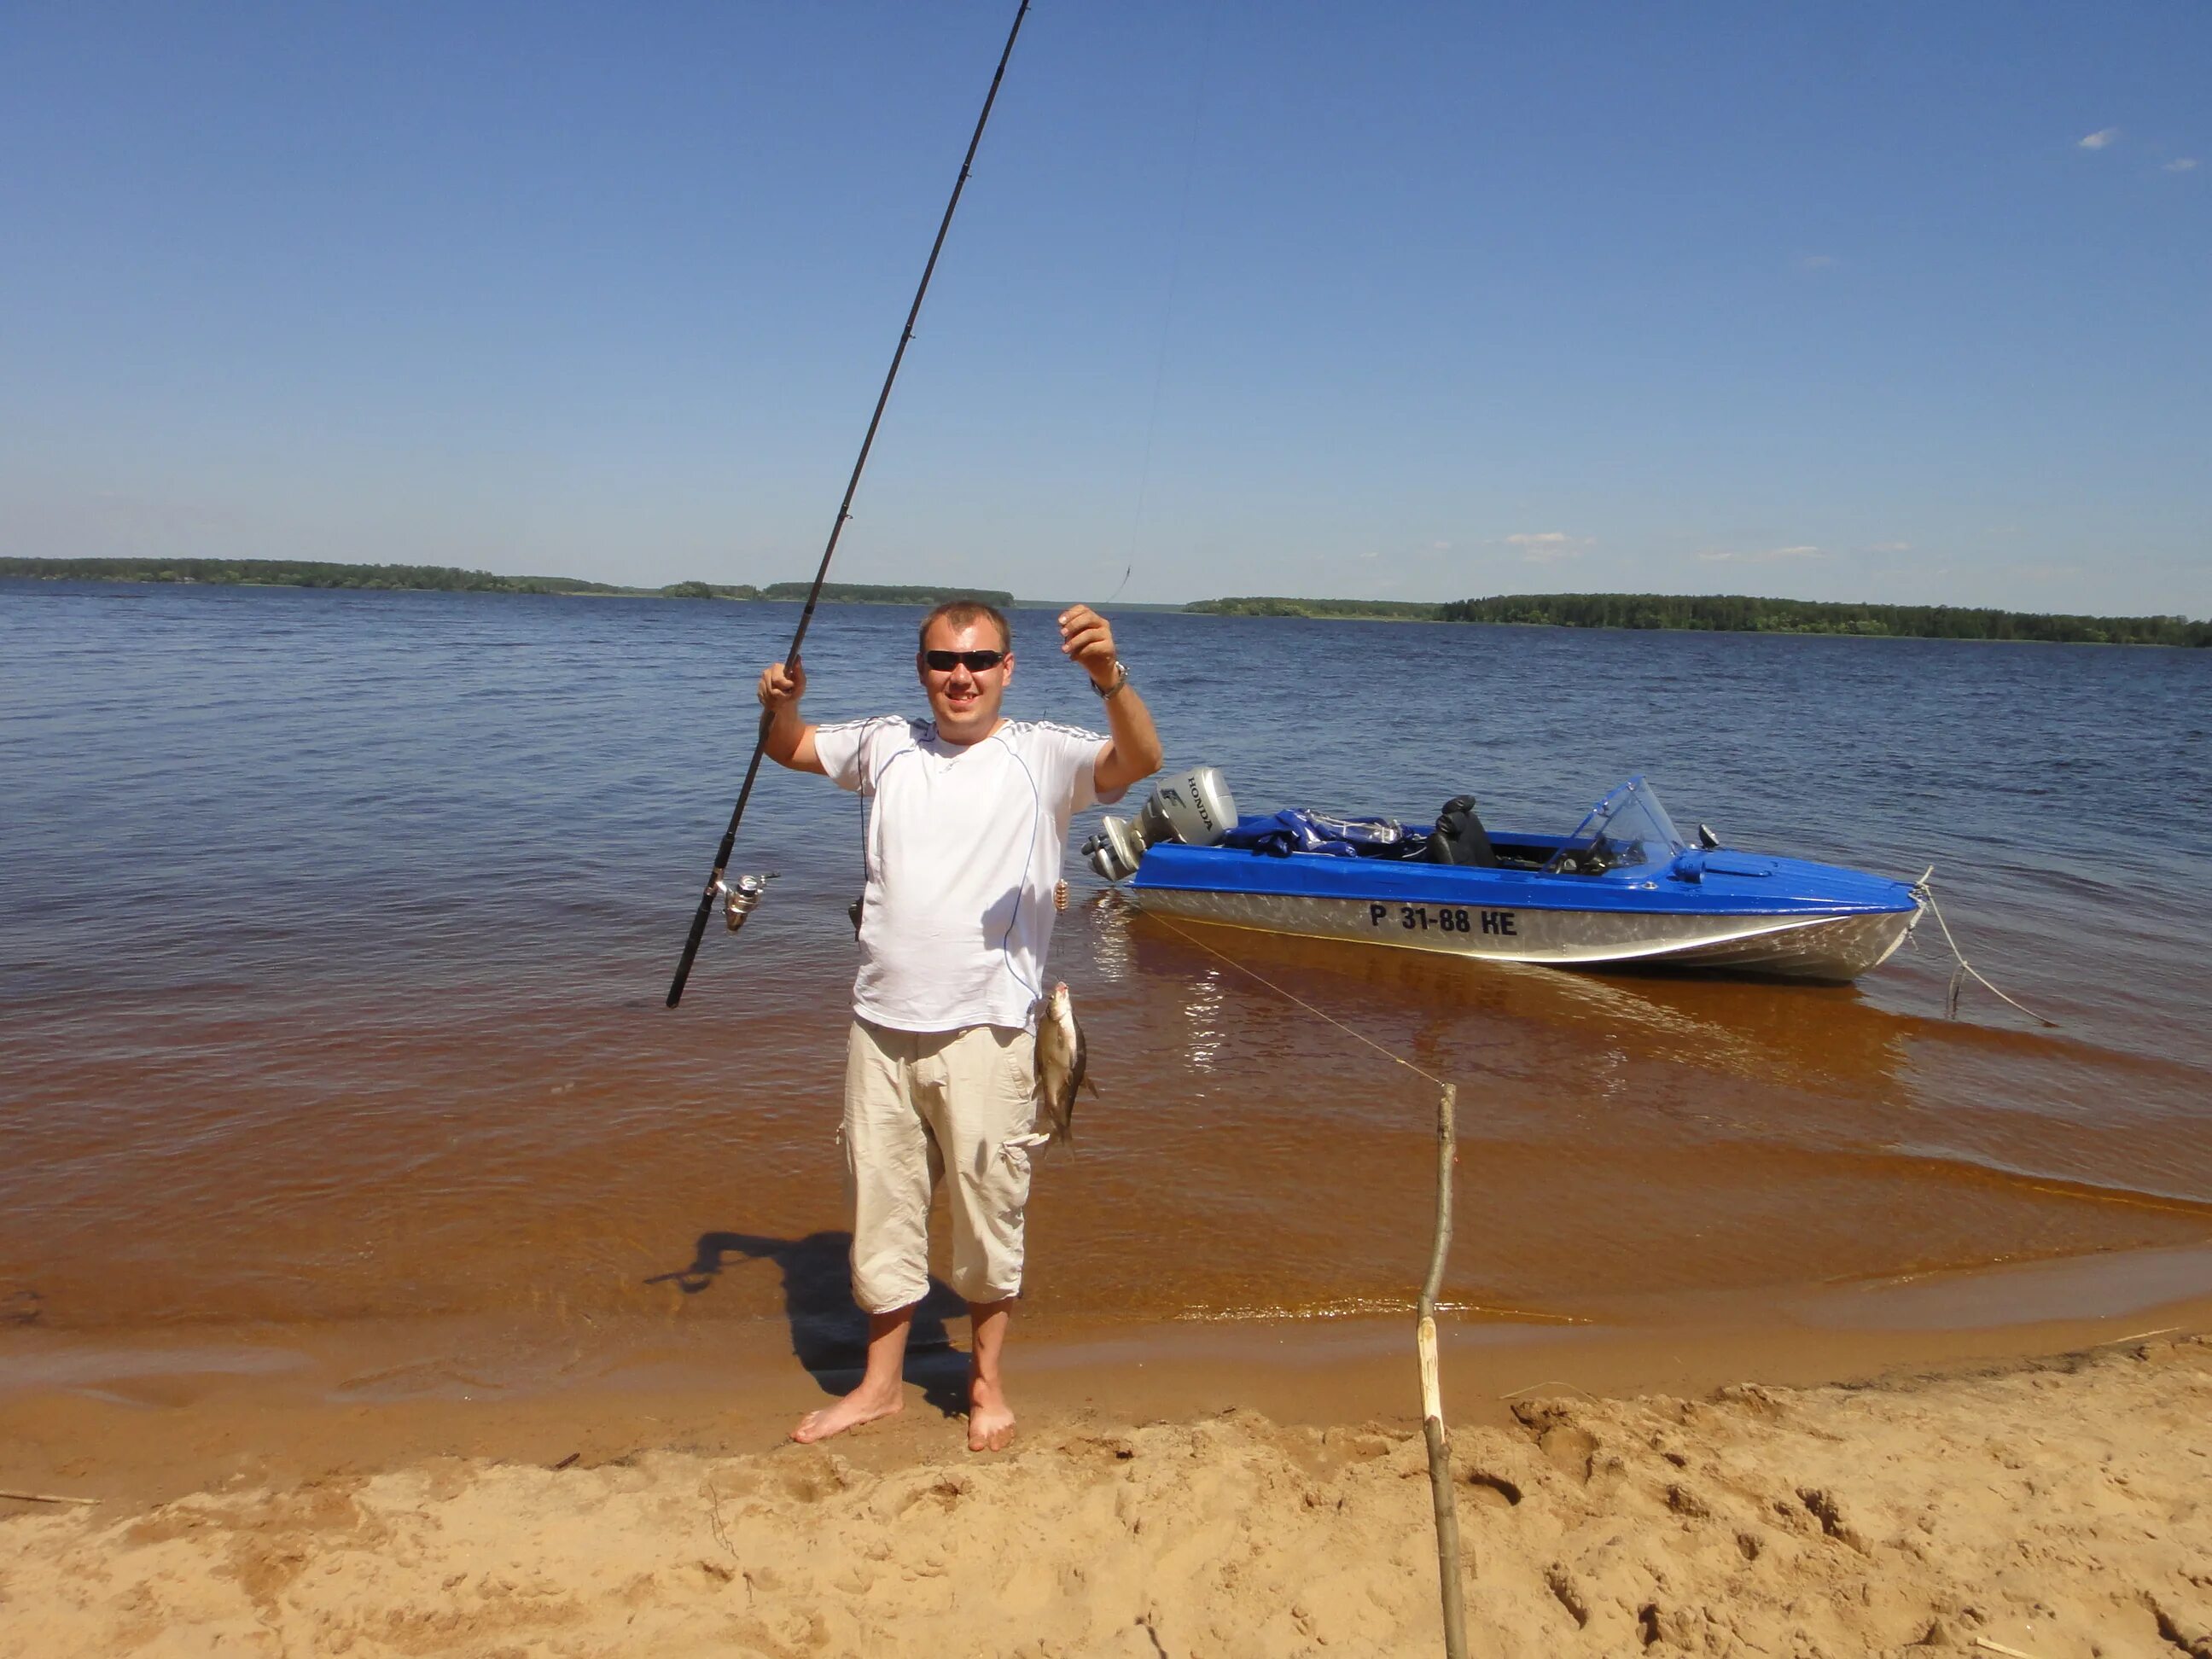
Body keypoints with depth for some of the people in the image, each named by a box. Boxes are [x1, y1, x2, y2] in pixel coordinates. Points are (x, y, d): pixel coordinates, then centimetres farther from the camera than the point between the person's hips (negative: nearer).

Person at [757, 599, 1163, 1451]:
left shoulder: (1042, 756, -5)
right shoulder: (889, 745, 8)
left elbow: (1139, 760, -23)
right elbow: (789, 747, 22)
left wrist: (1109, 678, -42)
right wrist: (780, 701, -1)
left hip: (986, 1029, -4)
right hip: (881, 1023, 4)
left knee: (987, 1206, 8)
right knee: (880, 1206, 15)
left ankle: (986, 1381, 31)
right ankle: (881, 1383, 34)